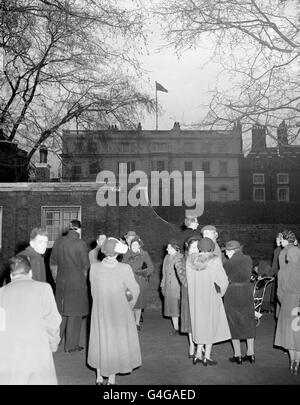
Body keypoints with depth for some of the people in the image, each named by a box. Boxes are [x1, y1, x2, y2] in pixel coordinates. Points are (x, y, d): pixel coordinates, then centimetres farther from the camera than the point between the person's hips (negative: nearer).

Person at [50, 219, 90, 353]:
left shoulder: (58, 242, 0)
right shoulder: (81, 244, -14)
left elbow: (52, 264, 7)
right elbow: (85, 266, -9)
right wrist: (83, 281, 7)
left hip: (61, 282, 5)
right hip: (77, 282, -4)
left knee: (61, 312, 19)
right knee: (74, 314, 6)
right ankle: (71, 345, 14)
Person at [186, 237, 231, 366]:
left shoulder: (190, 260, -4)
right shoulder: (214, 260, -15)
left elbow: (190, 280, -1)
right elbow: (223, 280, -11)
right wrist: (220, 292, 7)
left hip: (196, 297, 4)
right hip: (211, 297, -4)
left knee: (200, 323, 18)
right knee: (211, 325, 9)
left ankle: (198, 354, 18)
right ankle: (207, 357, 14)